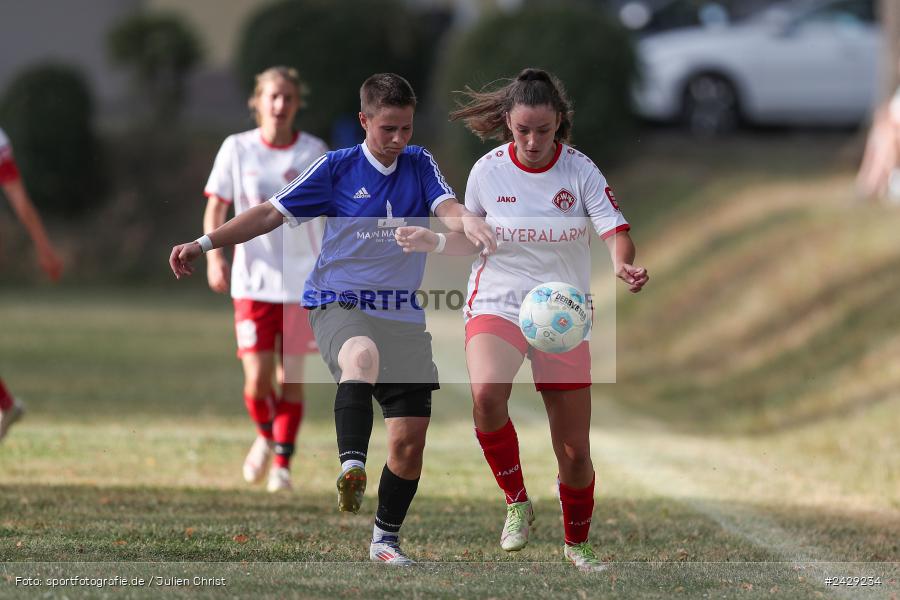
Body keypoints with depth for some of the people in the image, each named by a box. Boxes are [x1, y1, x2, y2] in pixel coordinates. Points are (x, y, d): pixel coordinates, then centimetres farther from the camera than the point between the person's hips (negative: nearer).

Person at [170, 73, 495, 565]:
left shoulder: (420, 165, 8)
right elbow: (271, 214, 2)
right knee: (363, 353, -40)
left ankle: (386, 538, 19)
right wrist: (204, 243, -4)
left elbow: (447, 208, -9)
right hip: (338, 303, -4)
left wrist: (468, 221, -34)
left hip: (403, 316, 4)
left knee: (409, 438, 0)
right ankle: (351, 467, -55)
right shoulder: (337, 168, 1)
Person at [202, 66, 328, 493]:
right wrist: (214, 255, -11)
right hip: (253, 281, 0)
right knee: (257, 381, -8)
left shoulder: (314, 153, -2)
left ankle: (282, 462, 15)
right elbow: (215, 207, 4)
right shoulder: (237, 149, -1)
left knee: (291, 377, -1)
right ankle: (265, 435, 23)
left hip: (302, 281, 0)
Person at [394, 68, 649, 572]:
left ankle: (578, 545, 31)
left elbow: (616, 231, -15)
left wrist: (625, 265, -37)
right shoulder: (488, 170, -4)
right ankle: (517, 503, -12)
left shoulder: (580, 170, -7)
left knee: (575, 453, 4)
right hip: (498, 304, 0)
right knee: (486, 394, -34)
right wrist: (433, 242, -10)